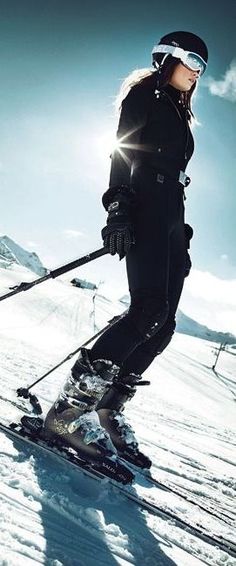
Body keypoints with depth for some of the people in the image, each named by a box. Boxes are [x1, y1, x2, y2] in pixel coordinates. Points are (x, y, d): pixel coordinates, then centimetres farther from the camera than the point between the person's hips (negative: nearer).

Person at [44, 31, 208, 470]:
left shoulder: (179, 116, 31)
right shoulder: (145, 94, 8)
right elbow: (122, 152, -7)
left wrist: (182, 237, 19)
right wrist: (118, 208, -22)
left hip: (170, 219, 9)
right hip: (143, 211, -8)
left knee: (163, 323, -5)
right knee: (149, 309, -25)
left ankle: (107, 409, -2)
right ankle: (70, 406, -24)